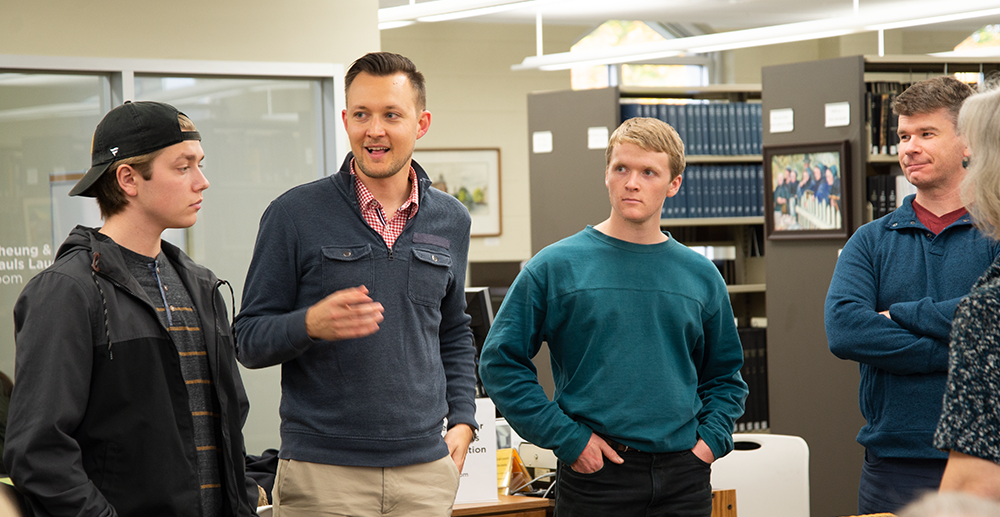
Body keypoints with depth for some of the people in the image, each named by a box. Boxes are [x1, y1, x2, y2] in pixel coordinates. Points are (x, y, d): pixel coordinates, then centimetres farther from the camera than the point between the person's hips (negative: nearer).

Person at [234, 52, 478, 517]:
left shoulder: (451, 220, 11)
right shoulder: (294, 214, -3)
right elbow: (250, 340, -2)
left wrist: (463, 418, 10)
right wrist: (310, 324, -21)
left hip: (425, 468, 4)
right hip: (322, 473, -3)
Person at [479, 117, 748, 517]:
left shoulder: (701, 276, 8)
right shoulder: (556, 267, -3)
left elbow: (725, 375, 18)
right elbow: (499, 363, -4)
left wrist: (711, 437, 2)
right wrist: (566, 438, -9)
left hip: (684, 480, 3)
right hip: (595, 475, -3)